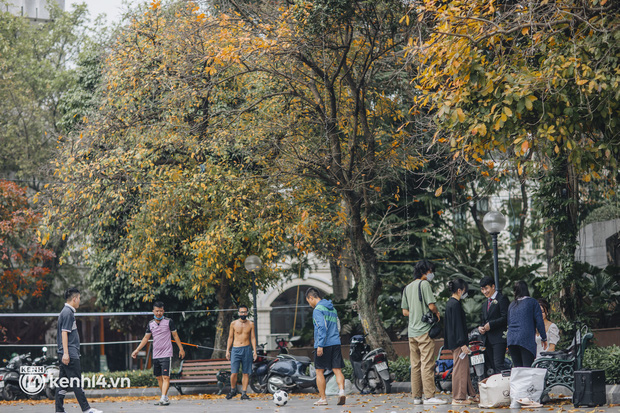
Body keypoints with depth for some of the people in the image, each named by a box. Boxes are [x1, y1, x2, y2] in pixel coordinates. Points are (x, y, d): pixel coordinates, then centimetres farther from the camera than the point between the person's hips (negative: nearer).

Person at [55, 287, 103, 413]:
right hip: (70, 354, -10)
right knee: (76, 383, -6)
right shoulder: (68, 313, -12)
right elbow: (64, 333, -18)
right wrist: (65, 353, -23)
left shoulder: (67, 312, 18)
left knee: (63, 384, 8)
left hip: (68, 354, 10)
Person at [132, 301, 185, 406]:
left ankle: (163, 398, -19)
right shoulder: (150, 324, 8)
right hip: (155, 355, 5)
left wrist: (181, 349, 6)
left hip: (166, 354, -5)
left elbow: (175, 335, 5)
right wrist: (137, 350, 11)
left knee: (165, 377, -12)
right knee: (158, 377, 7)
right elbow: (146, 338, 15)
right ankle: (166, 398, 16)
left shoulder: (169, 322, -3)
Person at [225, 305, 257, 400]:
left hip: (247, 349, 1)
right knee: (234, 373, -8)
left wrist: (254, 351, 0)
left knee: (246, 373, 0)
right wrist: (227, 351, 5)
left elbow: (253, 338, 8)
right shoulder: (233, 324, 6)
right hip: (236, 349, -1)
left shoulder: (250, 324, 7)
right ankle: (233, 390, 12)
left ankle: (244, 393, 5)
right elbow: (230, 337, 10)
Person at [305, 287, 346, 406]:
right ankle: (341, 391, -20)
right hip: (336, 343, 7)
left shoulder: (318, 309, -7)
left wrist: (320, 345, -18)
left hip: (324, 344, -6)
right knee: (337, 370, 1)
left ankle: (322, 398, 6)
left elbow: (322, 327, -17)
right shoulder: (332, 309, 18)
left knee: (319, 371, 4)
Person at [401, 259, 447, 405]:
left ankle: (416, 396, 10)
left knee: (415, 365, 8)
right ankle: (429, 396, -10)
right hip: (424, 330, -8)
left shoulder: (407, 288, 16)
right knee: (427, 364, -8)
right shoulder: (424, 284, -7)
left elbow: (405, 312, 16)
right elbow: (431, 306, -14)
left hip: (411, 331, 8)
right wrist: (437, 313, 5)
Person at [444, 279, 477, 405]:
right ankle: (458, 398, -4)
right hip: (458, 341, -11)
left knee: (464, 367, 17)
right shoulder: (455, 304, -16)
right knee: (460, 367, -6)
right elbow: (458, 325, -20)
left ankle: (469, 394, 25)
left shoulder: (449, 303, 14)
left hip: (453, 341, 11)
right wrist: (463, 343, -20)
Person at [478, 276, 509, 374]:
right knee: (492, 366, 7)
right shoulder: (485, 303, 23)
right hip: (488, 340, 8)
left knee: (498, 365, -16)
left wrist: (490, 325, -16)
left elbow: (505, 318, -13)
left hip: (499, 338, -8)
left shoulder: (501, 299, -4)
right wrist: (480, 327, 5)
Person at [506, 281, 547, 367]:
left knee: (517, 369, 8)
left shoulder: (512, 305, 17)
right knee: (527, 369, -8)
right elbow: (539, 321, -1)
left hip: (511, 340, 5)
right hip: (526, 340, -5)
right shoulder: (532, 302, 2)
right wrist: (544, 338, 6)